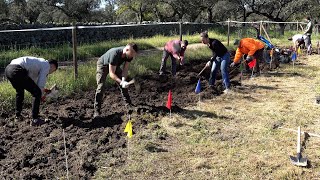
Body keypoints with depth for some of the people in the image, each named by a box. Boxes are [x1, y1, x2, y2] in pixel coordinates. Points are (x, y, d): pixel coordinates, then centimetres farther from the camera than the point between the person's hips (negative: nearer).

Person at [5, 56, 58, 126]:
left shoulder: (39, 63, 33)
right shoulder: (46, 65, 8)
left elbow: (33, 80, 42)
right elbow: (41, 83, 4)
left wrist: (41, 89, 44)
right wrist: (41, 94, 20)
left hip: (8, 68, 10)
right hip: (17, 71, -10)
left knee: (19, 91, 34)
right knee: (37, 93, 0)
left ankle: (18, 116, 40)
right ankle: (34, 119, 3)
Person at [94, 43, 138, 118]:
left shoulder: (129, 55, -23)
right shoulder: (115, 54, -43)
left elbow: (125, 69, -19)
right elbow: (111, 73, -39)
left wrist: (123, 80, -36)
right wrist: (121, 82, -50)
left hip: (115, 65, 7)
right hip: (103, 65, -6)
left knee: (124, 85, 5)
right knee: (101, 87, -17)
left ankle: (129, 103, 21)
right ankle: (97, 111, -15)